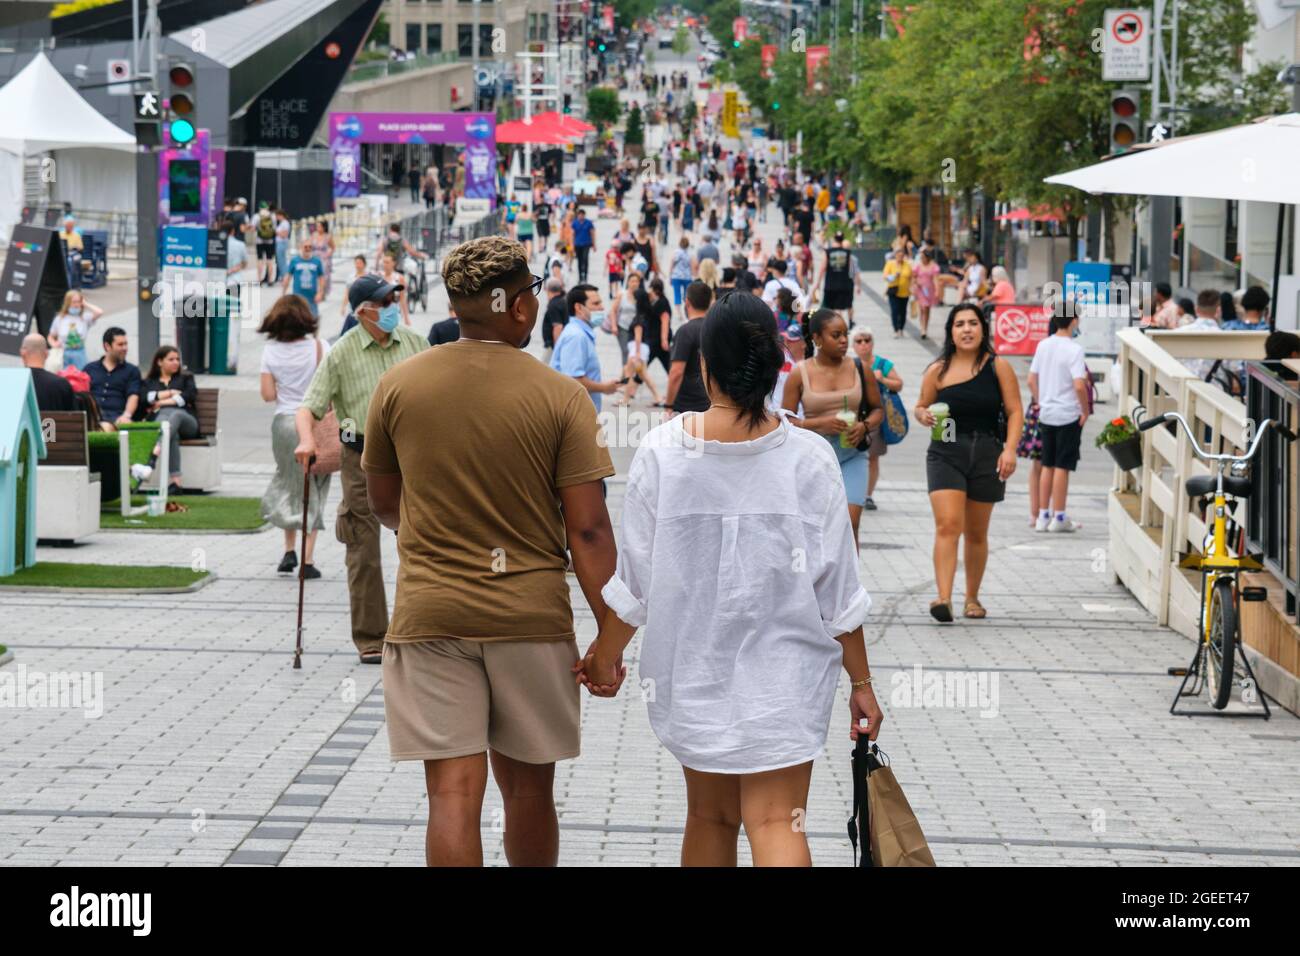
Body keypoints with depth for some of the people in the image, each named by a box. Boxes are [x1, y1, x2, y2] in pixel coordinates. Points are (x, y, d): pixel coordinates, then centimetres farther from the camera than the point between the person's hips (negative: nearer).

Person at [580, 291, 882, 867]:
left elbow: (634, 577, -3)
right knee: (775, 821, -4)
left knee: (709, 815, 16)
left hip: (692, 669, 1)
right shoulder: (806, 459, -9)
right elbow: (837, 587, -5)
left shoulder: (662, 452, -9)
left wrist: (606, 653, 13)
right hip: (783, 670, -1)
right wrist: (860, 681, 5)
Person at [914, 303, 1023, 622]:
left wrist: (1009, 449, -12)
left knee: (976, 533, 11)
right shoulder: (938, 371, 2)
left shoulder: (998, 367, 1)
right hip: (946, 454, -1)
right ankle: (943, 598, -24)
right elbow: (920, 406, 14)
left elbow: (1015, 411, 0)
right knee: (947, 526, -16)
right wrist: (923, 415, -9)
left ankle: (972, 597, 26)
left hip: (986, 455, 1)